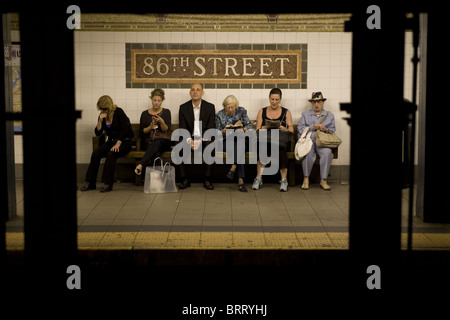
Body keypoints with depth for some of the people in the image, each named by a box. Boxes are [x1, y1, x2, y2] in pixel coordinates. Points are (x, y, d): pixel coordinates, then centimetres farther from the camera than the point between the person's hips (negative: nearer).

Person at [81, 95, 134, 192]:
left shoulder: (118, 112, -10)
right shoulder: (102, 116, 6)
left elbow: (125, 129, -14)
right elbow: (98, 133, 3)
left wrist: (118, 144, -19)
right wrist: (100, 120, -13)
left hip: (124, 142, -5)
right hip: (111, 141, 6)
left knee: (111, 154, -34)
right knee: (95, 154, -20)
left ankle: (108, 183, -30)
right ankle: (90, 183, -14)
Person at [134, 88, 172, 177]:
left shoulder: (166, 112, 11)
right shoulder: (145, 114, 13)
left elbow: (166, 129, 0)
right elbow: (141, 132, 9)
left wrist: (161, 122, -21)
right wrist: (150, 127, -11)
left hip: (163, 140, -2)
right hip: (149, 141, 2)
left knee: (157, 143, -40)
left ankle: (140, 165, -56)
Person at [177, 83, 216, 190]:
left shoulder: (210, 107, 1)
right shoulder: (183, 107, 4)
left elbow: (211, 128, -3)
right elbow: (182, 128, 1)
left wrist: (200, 140, -19)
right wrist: (189, 140, -19)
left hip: (204, 138, -1)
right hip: (189, 138, 1)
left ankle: (207, 180, -23)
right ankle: (184, 179, -20)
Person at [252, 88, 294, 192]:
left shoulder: (286, 112, 17)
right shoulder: (262, 112, 18)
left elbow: (291, 130, 10)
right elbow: (257, 130, 11)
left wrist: (284, 129, -11)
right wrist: (264, 128, -10)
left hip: (281, 141, 0)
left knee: (280, 148, -37)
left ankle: (284, 180, -35)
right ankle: (259, 178, -32)